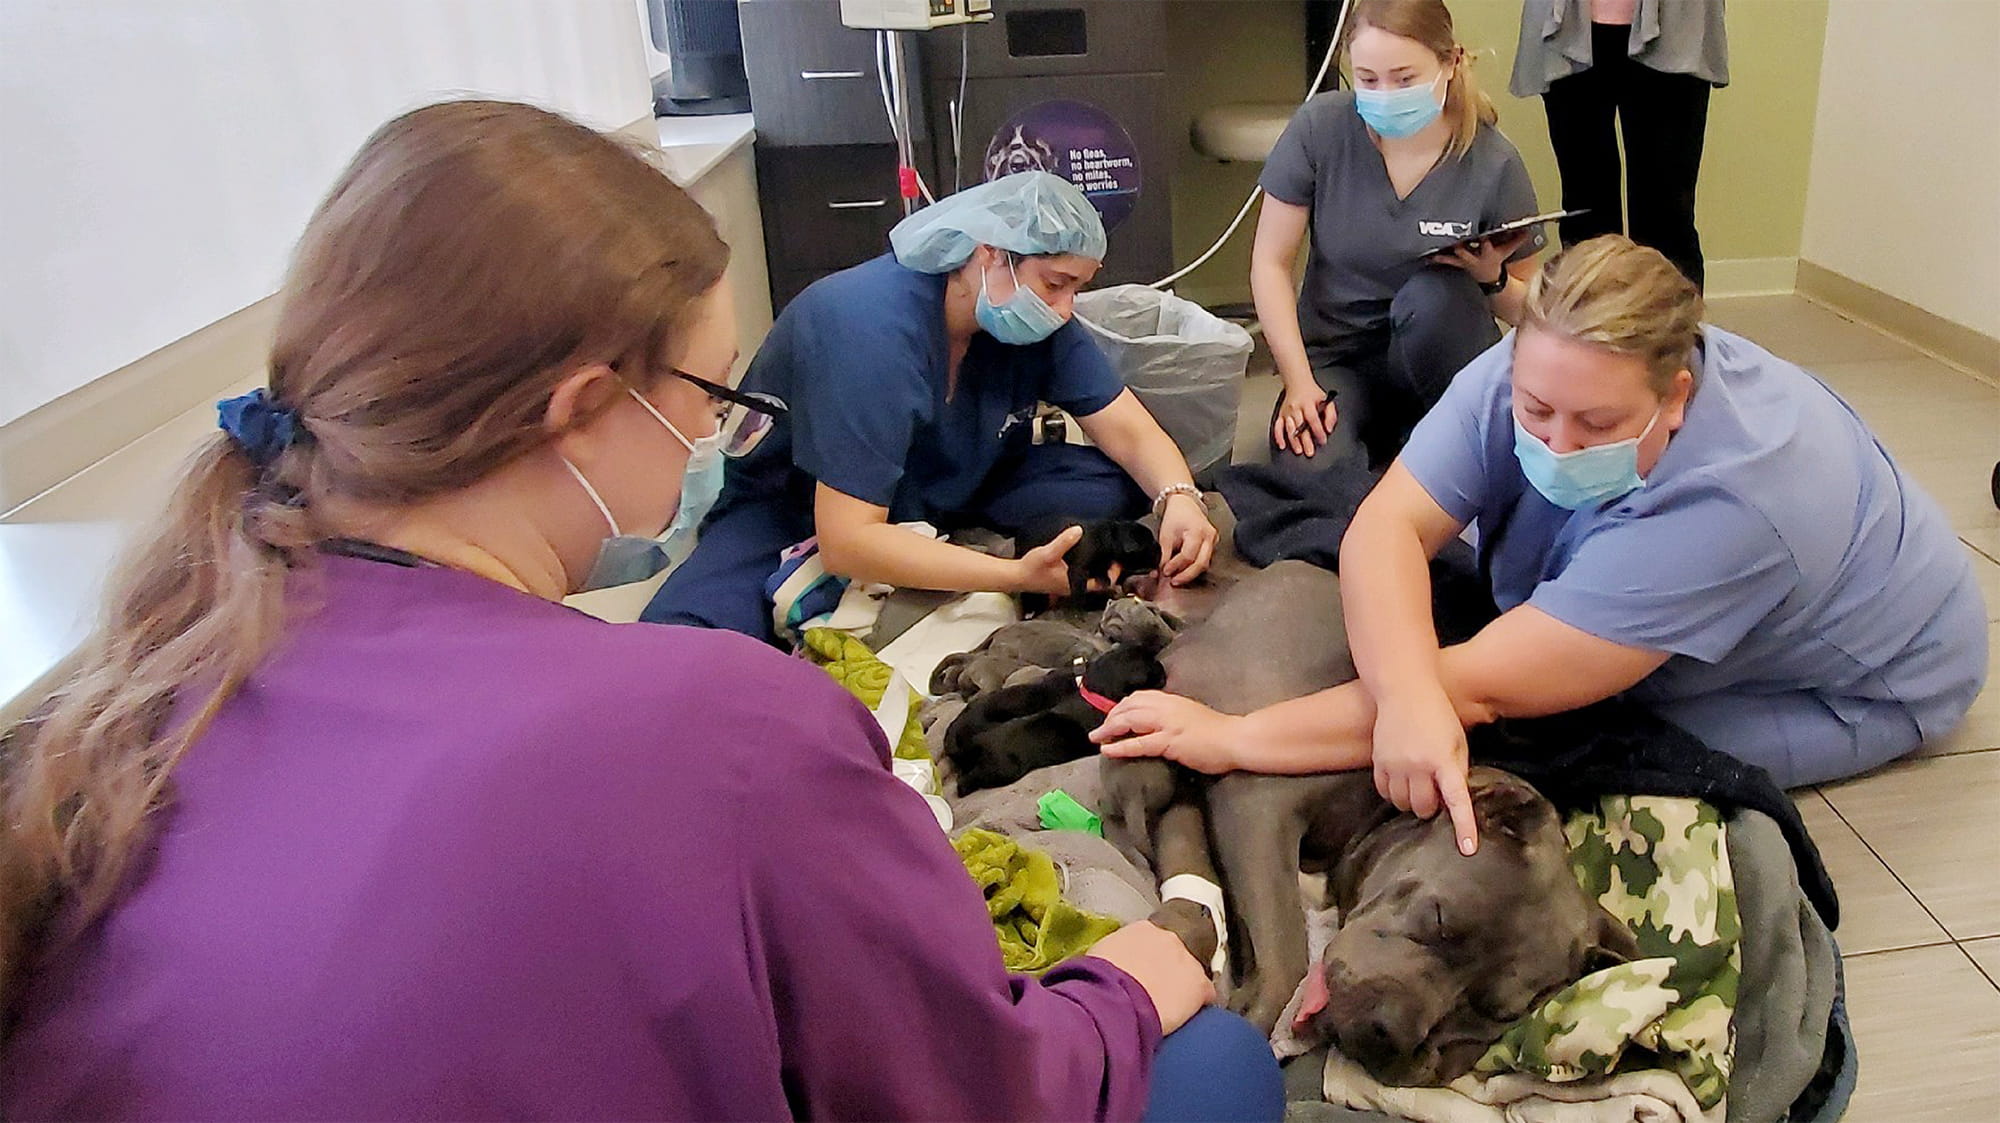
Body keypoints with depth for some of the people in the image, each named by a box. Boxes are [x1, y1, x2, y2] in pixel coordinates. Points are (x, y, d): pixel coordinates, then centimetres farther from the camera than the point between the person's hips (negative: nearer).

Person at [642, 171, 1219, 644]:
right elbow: (847, 539, -35)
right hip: (795, 511, -6)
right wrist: (1019, 575, -43)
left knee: (1117, 485, -17)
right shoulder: (868, 325, -33)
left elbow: (1127, 430, -6)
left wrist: (1178, 496, -30)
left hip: (944, 490, 6)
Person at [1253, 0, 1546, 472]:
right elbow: (1271, 263, -6)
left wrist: (1492, 279, -22)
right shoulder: (1320, 127, -10)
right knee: (1312, 474, -30)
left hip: (1435, 361, 1)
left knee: (1431, 294, -33)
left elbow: (1526, 309, 1)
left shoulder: (1494, 164, -10)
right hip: (1332, 355, -1)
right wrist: (1300, 381, -15)